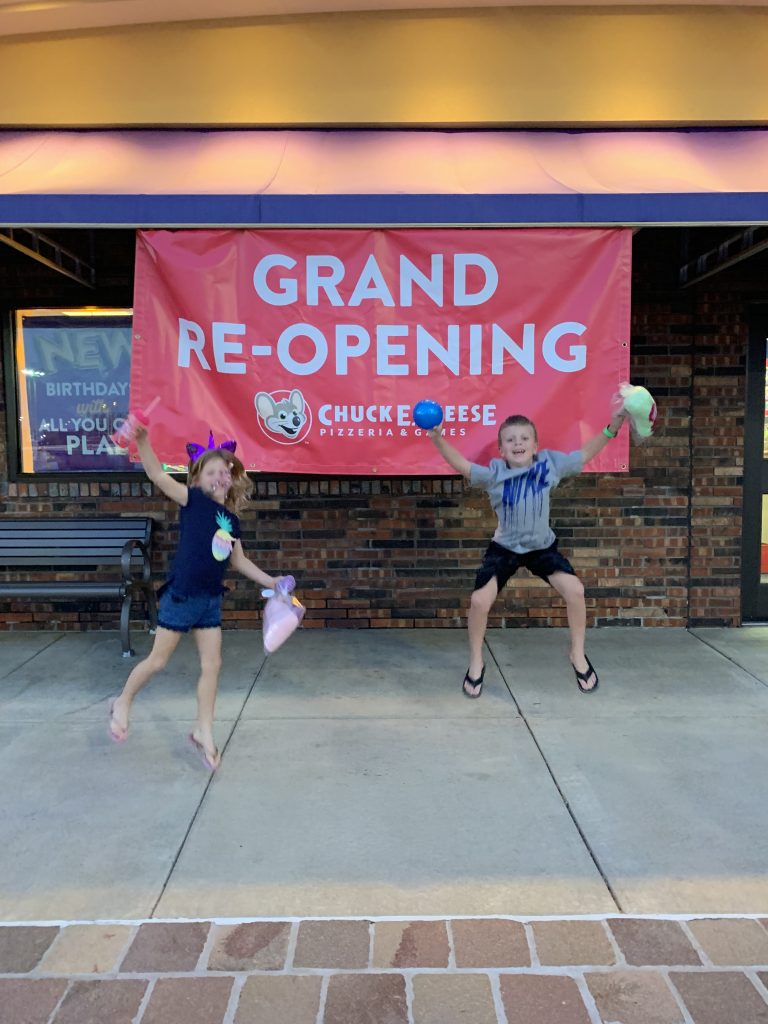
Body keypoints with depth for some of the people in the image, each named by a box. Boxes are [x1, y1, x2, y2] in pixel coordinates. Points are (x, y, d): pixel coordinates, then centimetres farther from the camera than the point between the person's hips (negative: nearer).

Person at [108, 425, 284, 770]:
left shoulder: (231, 519, 7)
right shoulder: (193, 500, -8)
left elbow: (239, 561, 15)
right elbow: (158, 475, -21)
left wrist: (270, 581, 12)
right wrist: (142, 441, -35)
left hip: (211, 600, 6)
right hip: (180, 596, -5)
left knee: (212, 665, 6)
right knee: (158, 660, 6)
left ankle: (203, 731, 18)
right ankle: (123, 703, 32)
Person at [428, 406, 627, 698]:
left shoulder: (550, 464, -12)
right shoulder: (494, 473, -17)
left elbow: (586, 454, -4)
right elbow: (462, 465, -25)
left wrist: (612, 426, -12)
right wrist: (438, 440, -40)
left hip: (543, 546, 1)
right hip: (505, 548, -1)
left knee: (574, 589, -16)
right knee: (479, 600, -15)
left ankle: (578, 655, 10)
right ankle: (476, 664, 11)